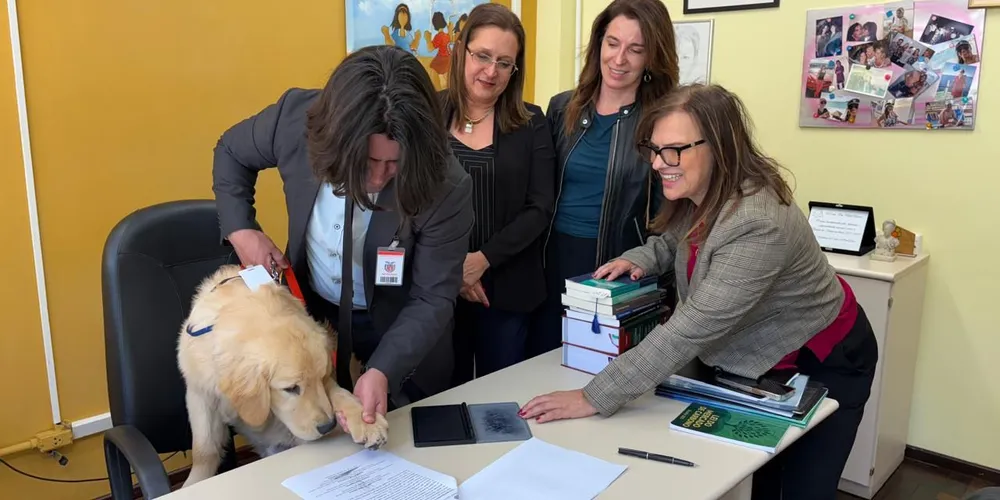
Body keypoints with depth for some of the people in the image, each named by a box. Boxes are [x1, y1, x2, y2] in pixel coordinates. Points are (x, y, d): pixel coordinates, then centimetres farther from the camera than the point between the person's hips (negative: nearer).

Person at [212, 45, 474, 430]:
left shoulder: (446, 187, -33)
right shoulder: (296, 117, -26)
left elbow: (432, 299, -24)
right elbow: (231, 152, -3)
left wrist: (382, 372, -38)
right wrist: (240, 231, -15)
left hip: (401, 323, -2)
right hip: (308, 305, 2)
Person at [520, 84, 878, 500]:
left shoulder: (757, 224, -38)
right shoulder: (695, 198, -12)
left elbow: (691, 330, -41)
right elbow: (677, 239, 11)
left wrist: (595, 398, -40)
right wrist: (641, 257, -13)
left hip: (825, 362, -7)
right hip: (758, 359, 7)